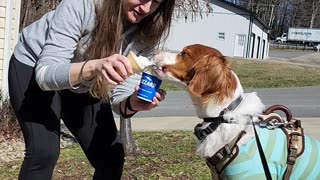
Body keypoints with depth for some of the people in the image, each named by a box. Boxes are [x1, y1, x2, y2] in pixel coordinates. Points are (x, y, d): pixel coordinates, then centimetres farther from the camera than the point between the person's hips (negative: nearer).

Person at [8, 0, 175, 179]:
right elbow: (45, 72, -36)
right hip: (34, 68, -4)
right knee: (44, 150, -23)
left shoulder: (148, 31, -20)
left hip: (85, 87, 5)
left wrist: (133, 103, -41)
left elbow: (121, 96, -17)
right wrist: (94, 67, -53)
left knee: (111, 157, -5)